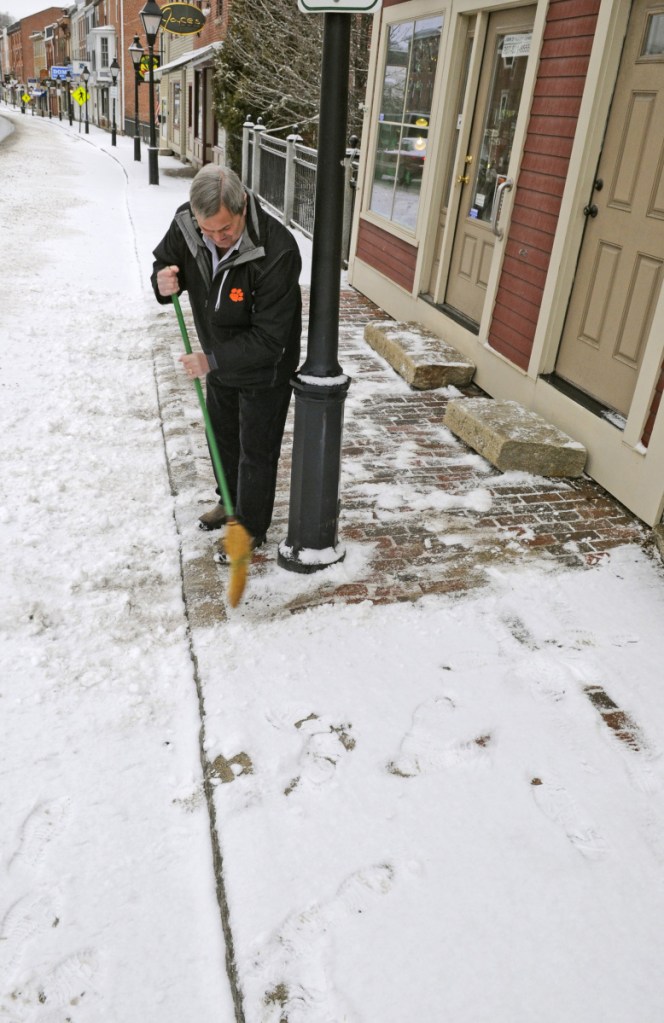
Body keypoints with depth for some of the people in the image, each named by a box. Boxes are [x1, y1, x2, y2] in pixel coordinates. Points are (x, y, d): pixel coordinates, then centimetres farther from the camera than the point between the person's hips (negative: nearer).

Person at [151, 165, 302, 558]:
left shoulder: (277, 252, -36)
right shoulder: (185, 223, -19)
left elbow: (269, 339, -32)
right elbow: (165, 260, 2)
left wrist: (212, 360, -32)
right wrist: (164, 283, -22)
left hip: (264, 368, -6)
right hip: (219, 359, 7)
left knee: (256, 451, 8)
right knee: (223, 435, 24)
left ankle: (251, 529, 29)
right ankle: (230, 501, 49)